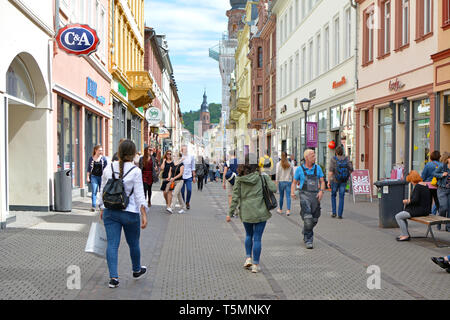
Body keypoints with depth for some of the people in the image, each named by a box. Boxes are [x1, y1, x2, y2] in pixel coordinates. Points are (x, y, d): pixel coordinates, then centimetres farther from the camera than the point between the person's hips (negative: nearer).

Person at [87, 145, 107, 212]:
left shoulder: (103, 158, 2)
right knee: (94, 191, -7)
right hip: (94, 176, -1)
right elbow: (89, 168, 8)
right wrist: (88, 177, 3)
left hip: (101, 177, 1)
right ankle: (93, 206, -6)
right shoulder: (91, 158, 3)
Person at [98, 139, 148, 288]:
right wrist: (144, 215, -9)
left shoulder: (108, 169, 0)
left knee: (112, 244, 4)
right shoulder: (135, 171, -12)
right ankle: (136, 270, 35)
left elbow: (103, 191, 7)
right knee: (133, 243, 16)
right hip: (130, 212, -2)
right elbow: (139, 195, -13)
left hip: (110, 212, 3)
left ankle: (113, 277, -2)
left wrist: (102, 209, 18)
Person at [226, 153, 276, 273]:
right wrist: (267, 179, 9)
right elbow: (273, 189, -9)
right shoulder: (261, 177, -8)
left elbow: (235, 198, -3)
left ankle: (248, 258, 18)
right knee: (257, 238, 5)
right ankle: (255, 265, 8)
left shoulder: (239, 179, -3)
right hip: (260, 212, -2)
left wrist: (230, 213, 3)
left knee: (249, 235, 25)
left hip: (246, 213, 2)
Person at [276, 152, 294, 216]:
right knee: (288, 196, -2)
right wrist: (292, 181, 20)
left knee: (281, 196, 11)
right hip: (288, 182, 1)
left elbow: (277, 173, -8)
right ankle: (288, 210, -12)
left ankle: (280, 210, 24)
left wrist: (277, 182, -4)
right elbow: (292, 174, 8)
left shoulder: (279, 164, -4)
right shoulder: (290, 164, 2)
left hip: (281, 182, -1)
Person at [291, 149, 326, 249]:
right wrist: (292, 192, -10)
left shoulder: (318, 168, 8)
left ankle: (305, 233, 36)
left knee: (314, 219, 10)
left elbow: (322, 182, 8)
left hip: (315, 195, 4)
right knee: (308, 218, -15)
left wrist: (321, 191, -10)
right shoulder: (300, 169, 1)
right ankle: (308, 240, -6)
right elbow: (294, 183, 7)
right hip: (304, 195, -4)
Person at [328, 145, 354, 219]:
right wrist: (347, 175, 17)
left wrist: (328, 181, -9)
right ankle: (340, 214, 2)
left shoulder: (333, 159, -10)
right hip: (344, 181, 2)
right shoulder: (346, 159, -1)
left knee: (333, 196, 17)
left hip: (335, 180, -2)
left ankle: (334, 213, 13)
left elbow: (330, 171, -15)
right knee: (341, 197, 7)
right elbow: (351, 169, -3)